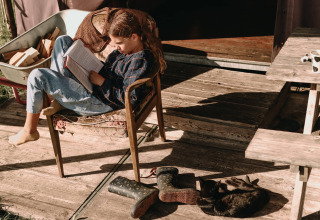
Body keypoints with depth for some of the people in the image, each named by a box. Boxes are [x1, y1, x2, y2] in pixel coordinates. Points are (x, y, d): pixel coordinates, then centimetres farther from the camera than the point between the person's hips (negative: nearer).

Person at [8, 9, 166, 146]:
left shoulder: (140, 60, -23)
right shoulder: (125, 49, 5)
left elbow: (130, 99, -26)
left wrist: (101, 82, -21)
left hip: (97, 102, -11)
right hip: (92, 84, 11)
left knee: (37, 76, -15)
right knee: (63, 41, 10)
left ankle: (29, 131, 5)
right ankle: (57, 101, 6)